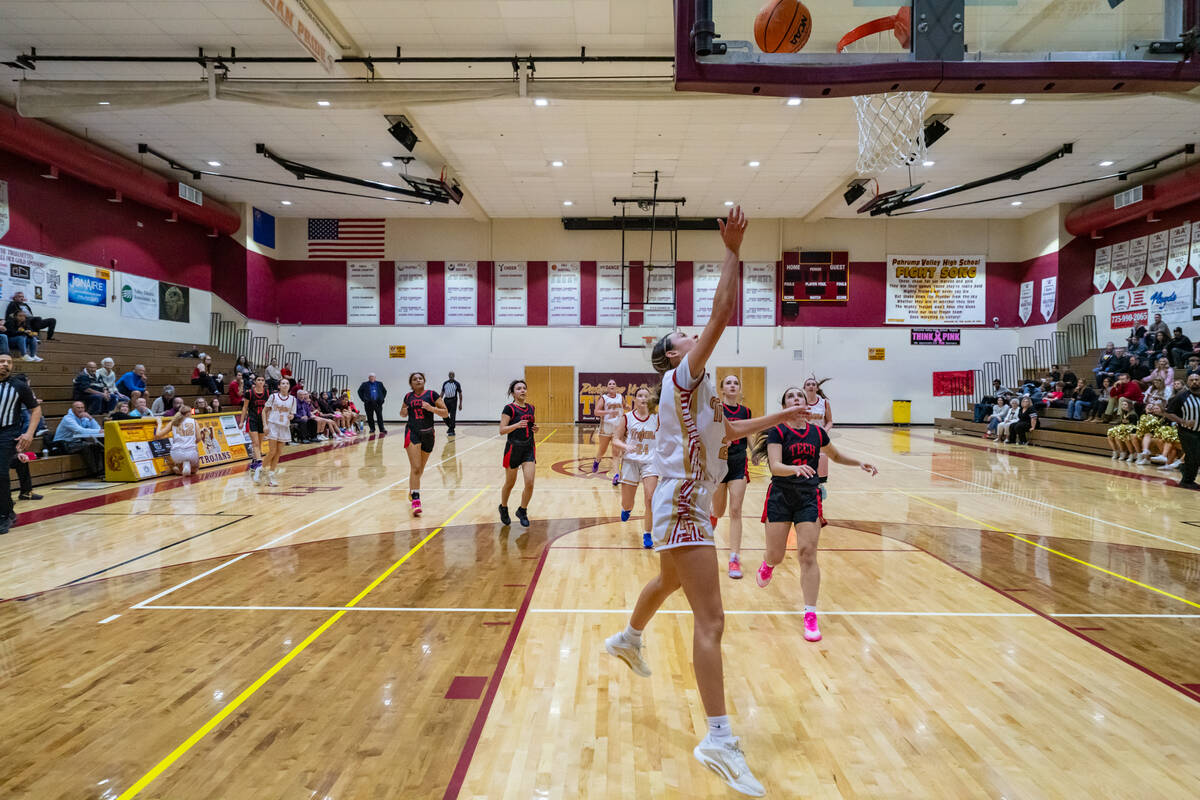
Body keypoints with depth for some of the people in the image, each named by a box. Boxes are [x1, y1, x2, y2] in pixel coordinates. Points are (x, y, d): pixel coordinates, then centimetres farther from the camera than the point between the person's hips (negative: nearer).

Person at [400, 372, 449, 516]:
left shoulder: (432, 395, -1)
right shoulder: (408, 396, 7)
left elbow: (446, 413, -4)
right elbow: (403, 413, 24)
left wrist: (431, 408, -19)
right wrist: (403, 412, 0)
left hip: (428, 434, 1)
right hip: (412, 433, -1)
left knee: (420, 469, 15)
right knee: (415, 468, -15)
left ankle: (412, 490, 42)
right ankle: (416, 501, -19)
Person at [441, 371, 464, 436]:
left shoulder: (457, 384, -1)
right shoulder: (445, 383, 10)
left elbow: (460, 394, 0)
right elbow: (442, 393, 15)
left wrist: (460, 404, -5)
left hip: (453, 400, -4)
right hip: (446, 400, 4)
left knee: (452, 416, -6)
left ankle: (452, 430, 1)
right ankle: (450, 426, 26)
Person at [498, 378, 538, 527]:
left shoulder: (531, 408, 8)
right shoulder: (509, 408, -9)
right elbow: (502, 430, -14)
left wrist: (535, 428, 3)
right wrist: (517, 425, -28)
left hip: (529, 448, 4)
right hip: (513, 448, -4)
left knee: (530, 483, -8)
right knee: (510, 483, 11)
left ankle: (522, 511, 14)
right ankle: (503, 509, 37)